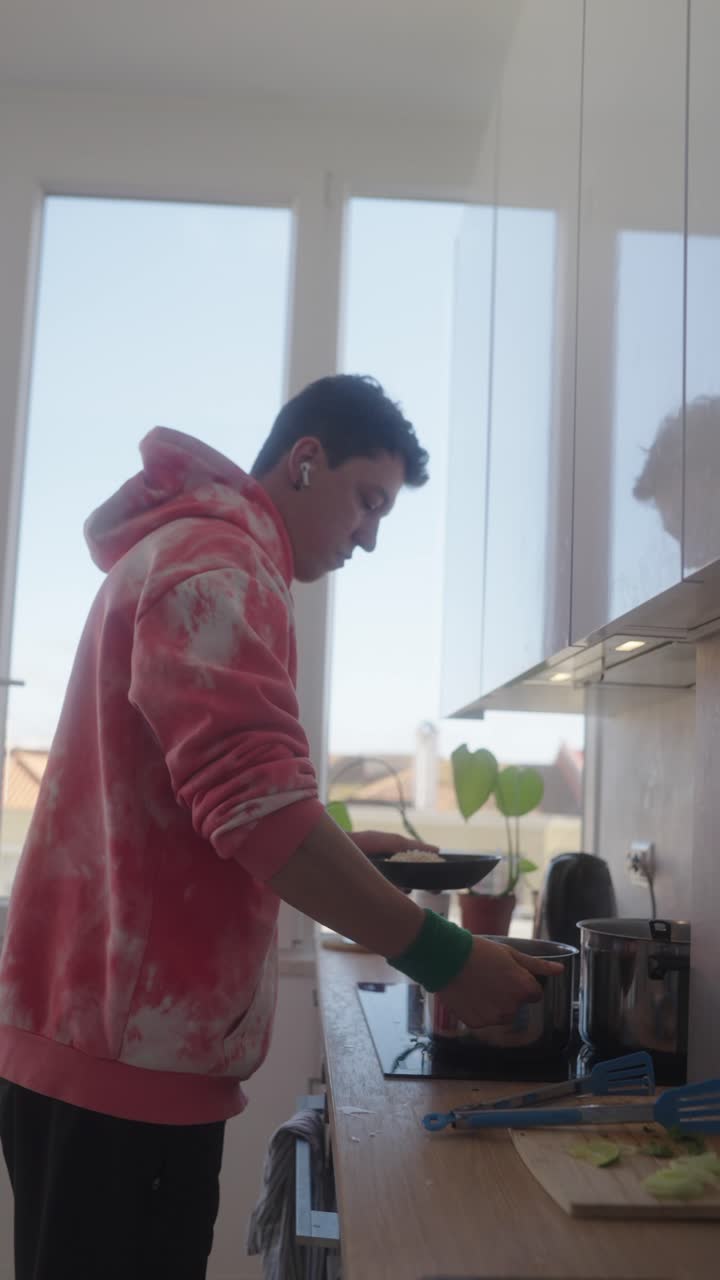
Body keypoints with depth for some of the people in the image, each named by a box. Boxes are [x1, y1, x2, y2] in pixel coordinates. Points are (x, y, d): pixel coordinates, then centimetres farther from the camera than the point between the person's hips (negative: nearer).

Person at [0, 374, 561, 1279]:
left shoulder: (190, 552, 20)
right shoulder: (215, 560, -14)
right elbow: (255, 803, -25)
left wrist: (343, 854, 16)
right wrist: (442, 957, -21)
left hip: (105, 1032, 10)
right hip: (128, 1049, -10)